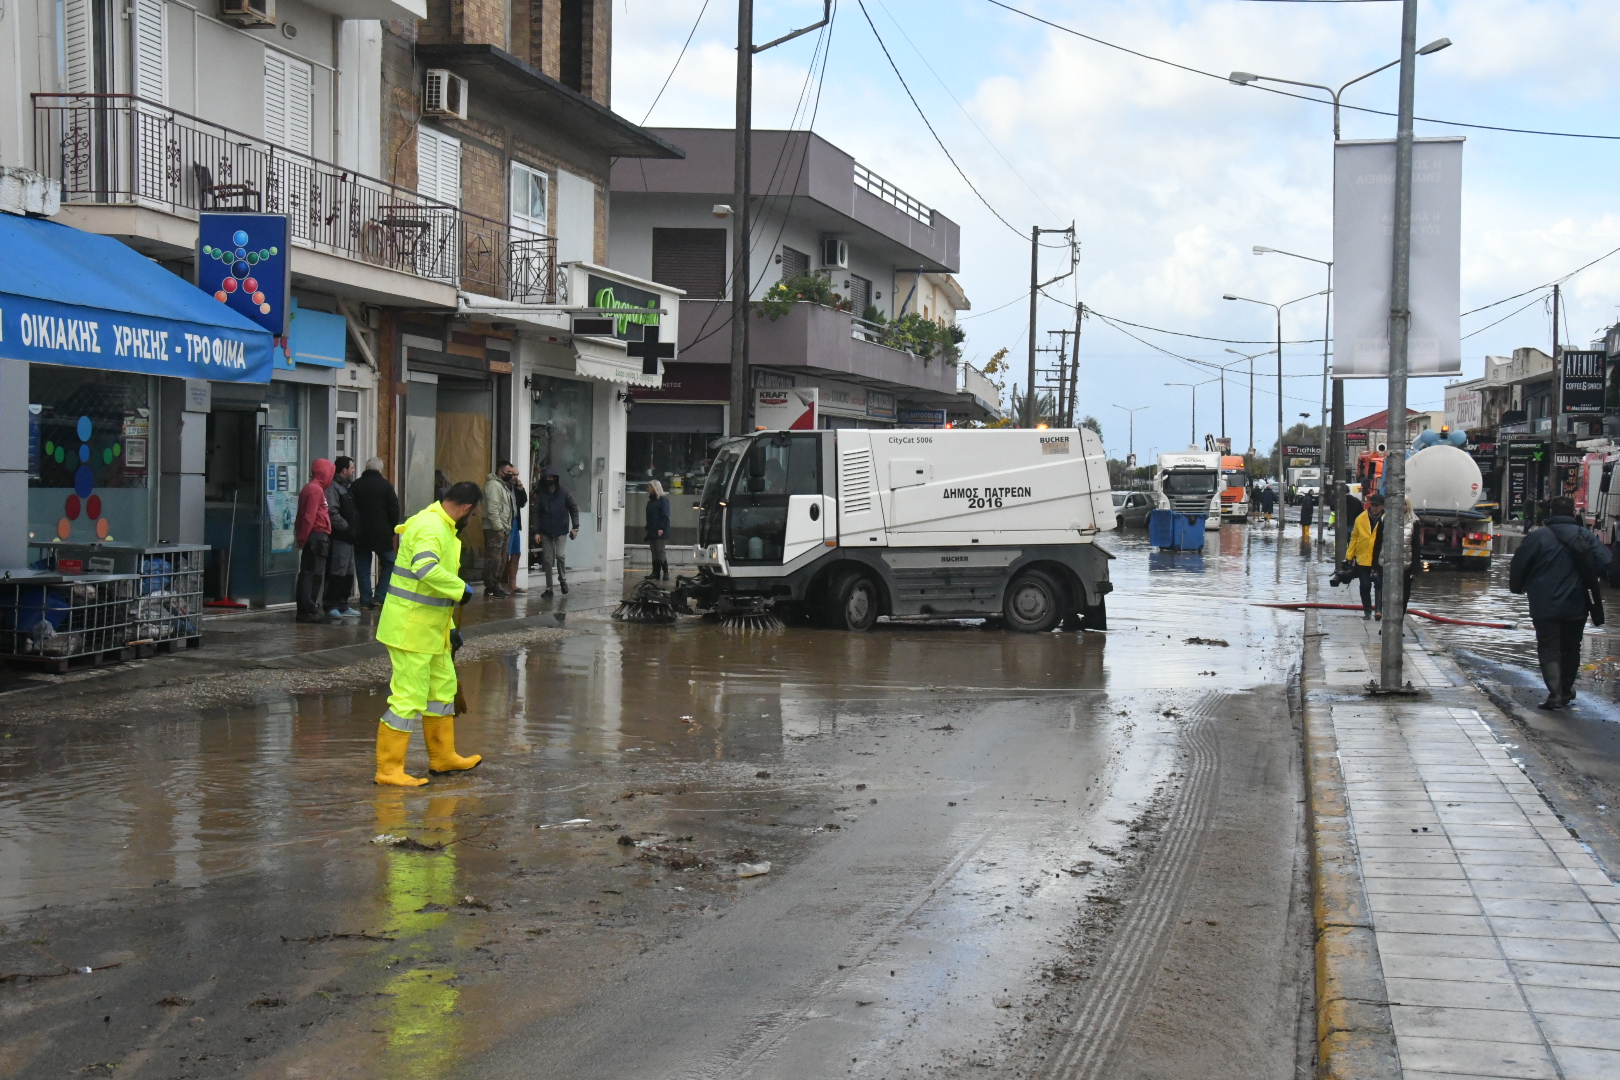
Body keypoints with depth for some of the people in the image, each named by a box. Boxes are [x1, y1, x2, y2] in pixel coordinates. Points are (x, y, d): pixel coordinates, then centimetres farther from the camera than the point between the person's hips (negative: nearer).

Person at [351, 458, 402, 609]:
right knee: (388, 564, 8)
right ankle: (379, 596, -2)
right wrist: (393, 530, 8)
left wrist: (353, 530, 14)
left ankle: (366, 600, 5)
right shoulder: (386, 485, -5)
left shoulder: (355, 486, 4)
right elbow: (394, 511, -4)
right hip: (381, 534, -3)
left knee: (363, 567, 8)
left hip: (360, 534, 3)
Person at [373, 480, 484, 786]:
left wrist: (450, 627, 22)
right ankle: (388, 769, -2)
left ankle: (443, 757, 33)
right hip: (411, 627, -11)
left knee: (443, 688, 20)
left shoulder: (443, 527, 15)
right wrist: (462, 588, -25)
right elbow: (426, 568, -38)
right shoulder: (430, 527, -18)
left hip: (430, 628, 11)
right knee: (409, 697, -8)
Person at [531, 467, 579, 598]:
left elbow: (573, 509, 5)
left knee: (560, 555, -18)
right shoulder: (540, 494, 1)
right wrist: (536, 532, -8)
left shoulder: (563, 492, 0)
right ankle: (549, 588, 11)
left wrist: (575, 527, -3)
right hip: (546, 532, 1)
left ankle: (563, 579, 6)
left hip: (561, 531, -1)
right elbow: (535, 513, -1)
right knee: (547, 560, 2)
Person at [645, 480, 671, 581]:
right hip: (652, 533, 8)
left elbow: (665, 515, -12)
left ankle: (665, 573, -8)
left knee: (661, 552, -10)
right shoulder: (651, 501, 19)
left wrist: (661, 528, -20)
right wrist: (647, 528, 15)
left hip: (660, 532, -8)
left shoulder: (663, 500, -5)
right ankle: (655, 573, 7)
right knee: (654, 554, 6)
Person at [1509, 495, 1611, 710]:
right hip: (1576, 606, 3)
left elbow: (1518, 565, -7)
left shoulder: (1538, 536, -9)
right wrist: (1588, 582, 9)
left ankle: (1555, 693, -15)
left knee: (1548, 649, -1)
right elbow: (1605, 561, -7)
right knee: (1571, 648, 18)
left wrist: (1517, 587, 12)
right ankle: (1566, 690, 29)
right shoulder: (1585, 536, -1)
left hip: (1545, 606, -3)